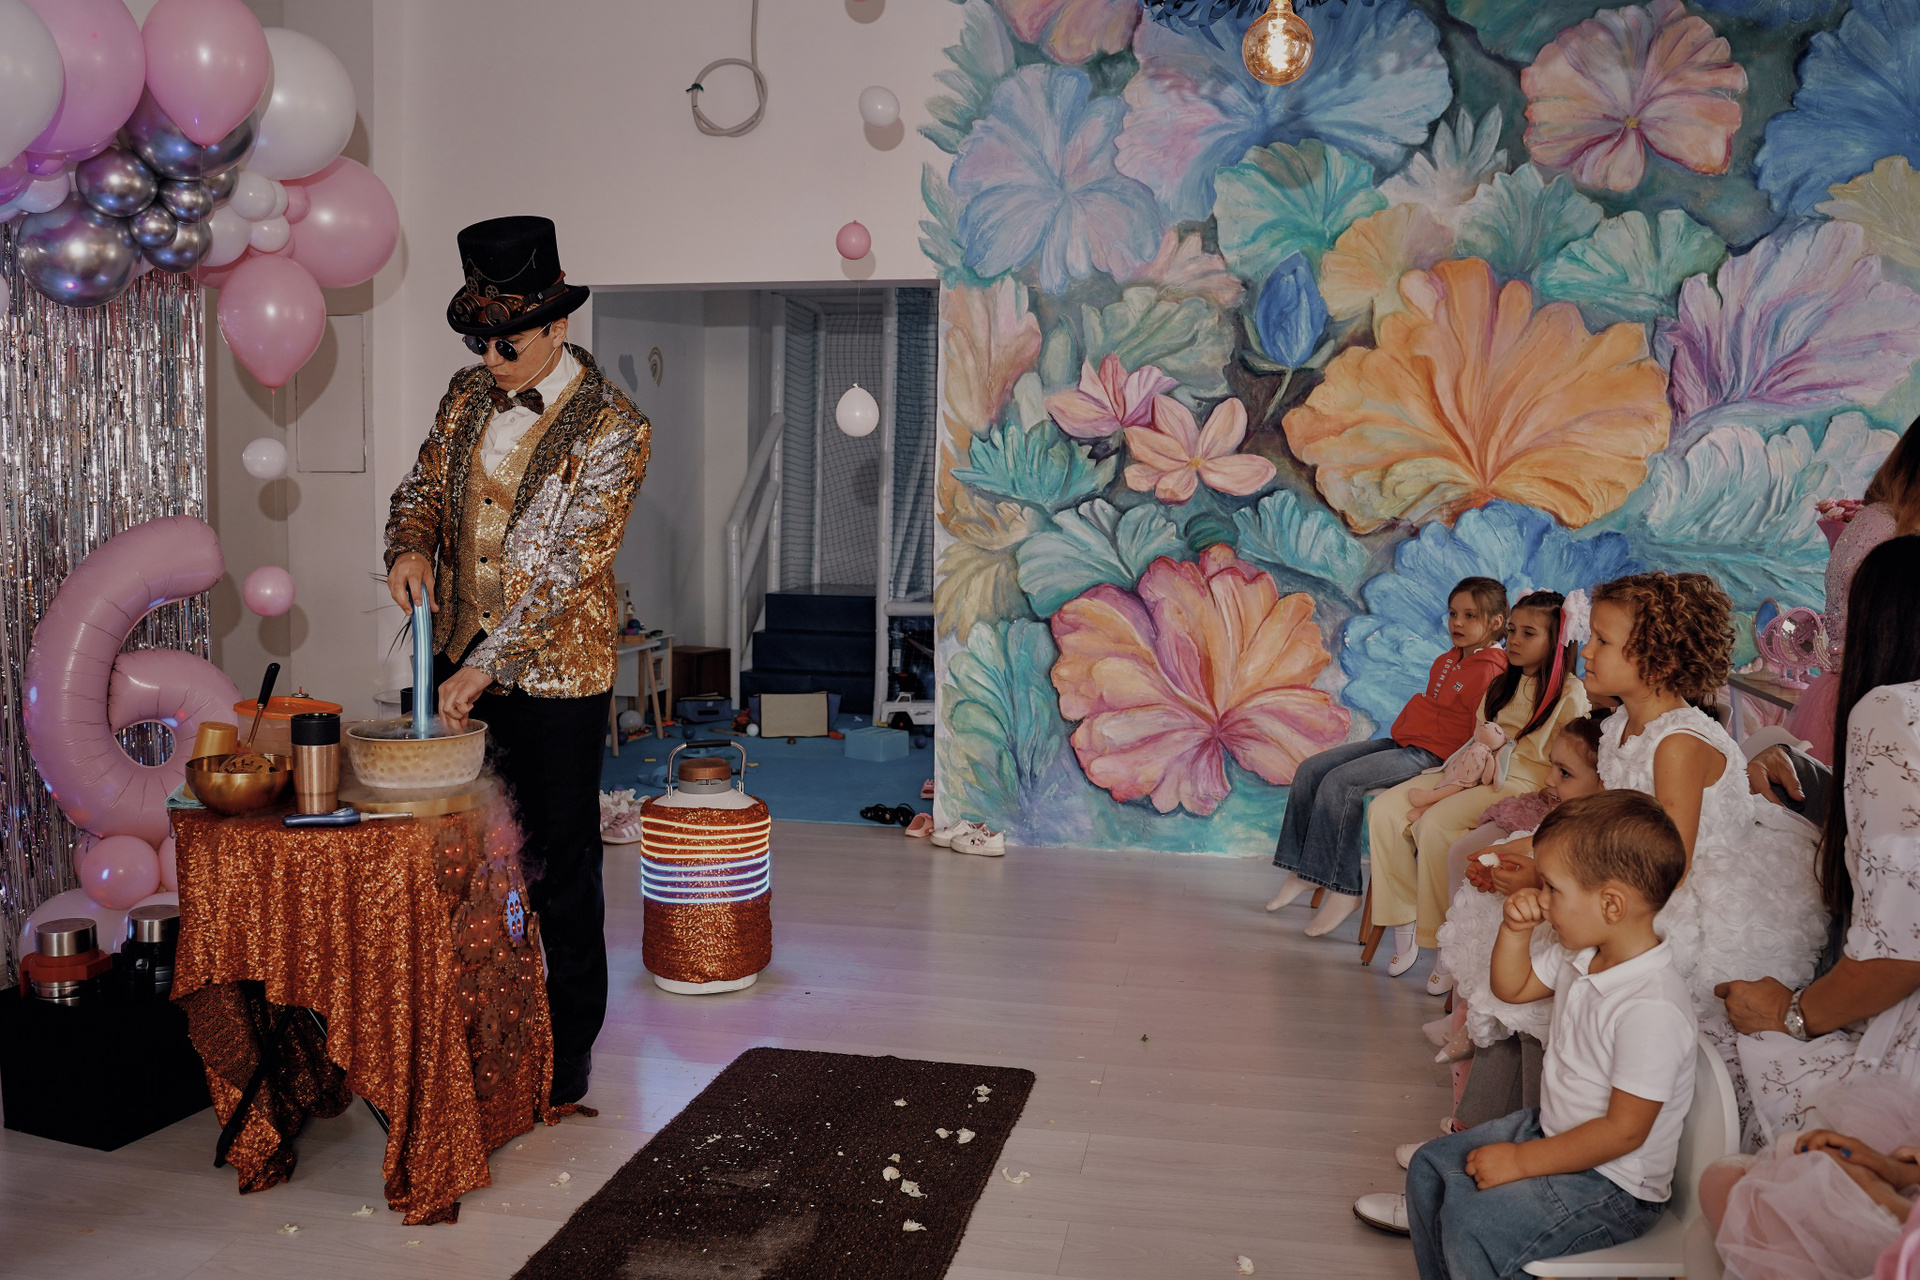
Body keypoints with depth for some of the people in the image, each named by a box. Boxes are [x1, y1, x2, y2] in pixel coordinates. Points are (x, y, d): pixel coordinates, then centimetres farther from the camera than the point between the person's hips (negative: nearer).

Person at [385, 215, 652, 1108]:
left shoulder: (613, 427, -15)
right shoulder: (468, 395, 4)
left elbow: (568, 564, -20)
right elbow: (424, 483, 16)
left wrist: (485, 665, -23)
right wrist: (411, 543, -9)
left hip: (553, 676, -6)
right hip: (460, 663, 6)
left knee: (560, 863, 6)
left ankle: (570, 1042, 23)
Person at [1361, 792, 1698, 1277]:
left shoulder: (1653, 1009, -31)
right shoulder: (1581, 954, -3)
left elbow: (1625, 1130, -28)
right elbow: (1512, 988, 17)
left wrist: (1522, 1162, -22)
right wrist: (1516, 929, -3)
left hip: (1612, 1183, -9)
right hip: (1550, 1129, 10)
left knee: (1471, 1218, -22)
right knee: (1431, 1164, 12)